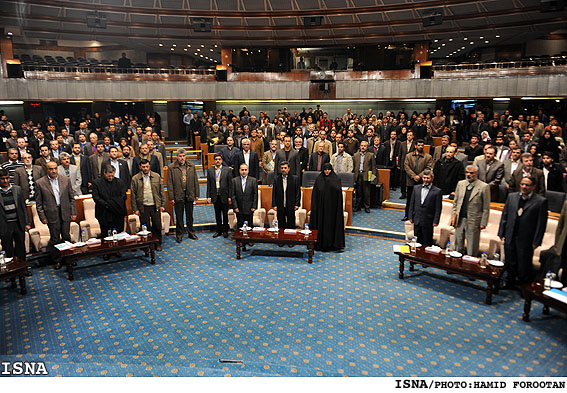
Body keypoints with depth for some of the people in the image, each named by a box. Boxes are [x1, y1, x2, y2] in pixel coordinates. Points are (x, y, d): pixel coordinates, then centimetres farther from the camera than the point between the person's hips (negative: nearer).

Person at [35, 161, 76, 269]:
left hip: (65, 213, 2)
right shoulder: (40, 183, -2)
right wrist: (42, 217, -5)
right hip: (52, 214, -2)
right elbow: (39, 203, 1)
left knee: (66, 237, 10)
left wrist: (73, 212, 2)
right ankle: (56, 261, 21)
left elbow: (72, 198, 7)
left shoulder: (66, 180, 3)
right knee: (54, 239, 6)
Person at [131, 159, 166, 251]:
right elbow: (133, 195, 1)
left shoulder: (156, 176, 3)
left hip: (155, 206, 1)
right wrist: (135, 209, -2)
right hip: (143, 207, -1)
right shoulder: (135, 179, -1)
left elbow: (162, 191, 5)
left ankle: (158, 243, 21)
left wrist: (162, 205, 1)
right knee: (145, 227, 6)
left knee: (157, 226, 6)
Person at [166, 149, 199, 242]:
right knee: (179, 217, 7)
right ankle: (179, 235, 19)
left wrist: (196, 194, 3)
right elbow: (170, 184, -5)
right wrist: (171, 197, -9)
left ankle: (191, 233, 27)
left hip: (189, 195, 2)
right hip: (178, 195, -2)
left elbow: (196, 181, 6)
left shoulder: (192, 166, 4)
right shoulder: (171, 167, -4)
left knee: (190, 215, 14)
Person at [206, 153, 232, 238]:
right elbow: (208, 185, 6)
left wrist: (230, 197, -8)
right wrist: (208, 196, 0)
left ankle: (225, 231, 19)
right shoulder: (210, 170, 6)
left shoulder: (227, 170, -2)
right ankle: (219, 230, 22)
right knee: (217, 214, 11)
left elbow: (230, 184, -3)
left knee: (225, 214, 6)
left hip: (224, 196, -2)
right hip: (215, 196, 2)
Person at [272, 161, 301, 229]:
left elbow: (298, 192, 0)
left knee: (291, 225, 5)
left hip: (291, 206, -1)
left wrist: (297, 204, -8)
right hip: (280, 207, 2)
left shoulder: (295, 178, 0)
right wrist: (274, 205, -2)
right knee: (281, 225, 8)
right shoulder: (277, 179, 5)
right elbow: (274, 192, 5)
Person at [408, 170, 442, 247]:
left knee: (427, 243, 4)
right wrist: (410, 216, 5)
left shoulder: (437, 191, -6)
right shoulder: (416, 188, 7)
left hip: (428, 221, -4)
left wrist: (436, 221, -11)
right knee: (417, 241, 12)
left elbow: (438, 208, -7)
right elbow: (412, 203, 9)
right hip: (417, 220, 4)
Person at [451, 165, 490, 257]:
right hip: (459, 220, 5)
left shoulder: (483, 187, -6)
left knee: (471, 251, 3)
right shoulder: (460, 184, 9)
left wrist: (483, 223, -8)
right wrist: (453, 217, 7)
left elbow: (486, 208, -6)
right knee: (458, 248, 13)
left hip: (473, 222, -4)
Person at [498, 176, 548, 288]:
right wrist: (501, 233, 6)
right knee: (510, 264, 18)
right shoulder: (511, 197, 5)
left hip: (526, 241, -4)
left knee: (523, 267, 5)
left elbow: (541, 223, -8)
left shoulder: (541, 201, -8)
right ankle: (510, 284, 37)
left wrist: (536, 241, -9)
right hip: (509, 238, 4)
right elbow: (504, 216, 9)